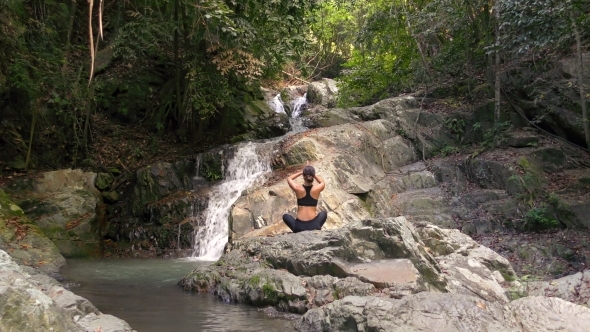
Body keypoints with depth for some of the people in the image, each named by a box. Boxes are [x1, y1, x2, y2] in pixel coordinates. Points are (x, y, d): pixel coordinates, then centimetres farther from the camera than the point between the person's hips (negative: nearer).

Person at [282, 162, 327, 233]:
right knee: (323, 213, 32)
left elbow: (289, 178, 17)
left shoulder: (298, 188, -5)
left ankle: (298, 231, 13)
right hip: (314, 226, 1)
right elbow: (322, 182, 22)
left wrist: (301, 172, 17)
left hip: (299, 227, -1)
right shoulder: (317, 189, -4)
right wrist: (312, 173, 21)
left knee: (285, 216, 29)